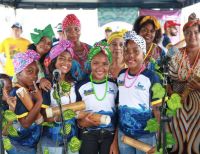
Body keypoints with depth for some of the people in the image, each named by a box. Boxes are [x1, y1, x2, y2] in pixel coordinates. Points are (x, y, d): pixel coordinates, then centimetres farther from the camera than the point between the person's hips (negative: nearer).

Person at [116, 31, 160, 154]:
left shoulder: (151, 77, -13)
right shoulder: (121, 75, 1)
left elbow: (157, 109, -10)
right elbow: (117, 103, 8)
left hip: (145, 135, -4)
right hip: (123, 133, 4)